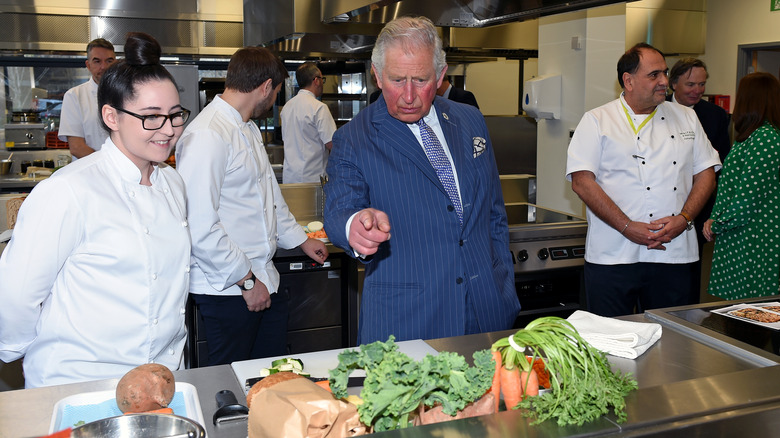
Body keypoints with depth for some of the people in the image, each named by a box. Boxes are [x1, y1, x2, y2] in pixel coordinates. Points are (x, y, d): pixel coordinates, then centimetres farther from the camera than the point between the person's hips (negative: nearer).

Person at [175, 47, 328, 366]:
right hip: (227, 289, -9)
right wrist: (246, 280, -17)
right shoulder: (206, 136, -20)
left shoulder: (249, 130, 15)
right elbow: (200, 227, -24)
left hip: (263, 281, 9)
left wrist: (300, 240, 35)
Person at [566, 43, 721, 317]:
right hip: (613, 256, -3)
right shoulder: (596, 121, 0)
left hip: (674, 255, 4)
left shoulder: (685, 118, 13)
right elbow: (582, 181, -9)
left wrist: (683, 219, -5)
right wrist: (627, 227, -15)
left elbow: (706, 173, 12)